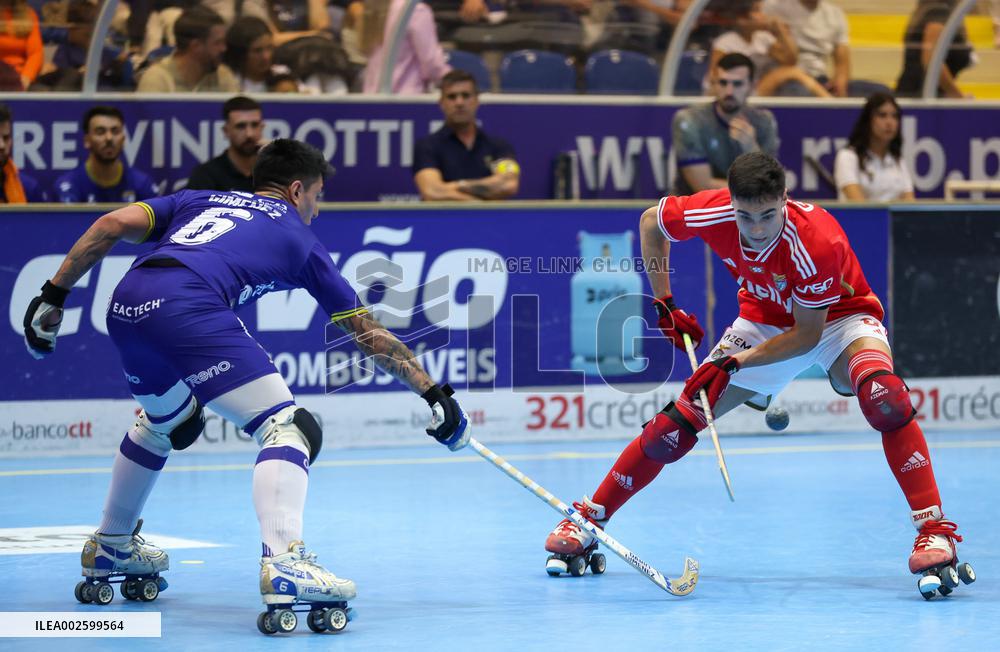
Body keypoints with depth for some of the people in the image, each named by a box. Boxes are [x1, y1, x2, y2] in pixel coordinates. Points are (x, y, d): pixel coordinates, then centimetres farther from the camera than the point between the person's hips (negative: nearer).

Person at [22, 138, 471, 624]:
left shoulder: (200, 200, 34)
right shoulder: (299, 239, 25)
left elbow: (114, 224, 18)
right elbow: (369, 336, 27)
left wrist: (54, 296, 20)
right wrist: (433, 393, 34)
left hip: (126, 304, 6)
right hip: (189, 307, -6)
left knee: (166, 421, 33)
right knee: (287, 427, -2)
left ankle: (109, 551, 44)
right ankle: (283, 565, -23)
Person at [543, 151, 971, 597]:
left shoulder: (816, 242, -37)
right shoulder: (711, 214, -26)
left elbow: (807, 334, -26)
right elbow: (651, 221, -2)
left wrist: (737, 361, -31)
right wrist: (664, 304, -4)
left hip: (837, 317, -4)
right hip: (764, 320, 4)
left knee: (882, 396, -36)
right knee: (678, 422, -5)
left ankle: (934, 530, -33)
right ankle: (588, 521, 11)